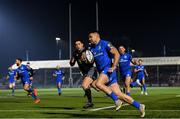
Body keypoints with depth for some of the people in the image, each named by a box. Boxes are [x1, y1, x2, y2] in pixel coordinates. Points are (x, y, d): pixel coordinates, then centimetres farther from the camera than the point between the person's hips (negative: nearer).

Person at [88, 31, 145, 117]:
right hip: (102, 72, 6)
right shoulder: (91, 48, 17)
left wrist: (113, 67, -15)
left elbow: (116, 54, -8)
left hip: (108, 69, -6)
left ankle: (117, 100, -19)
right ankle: (139, 106, 9)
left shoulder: (105, 44, -3)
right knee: (119, 95, 0)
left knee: (98, 83, -31)